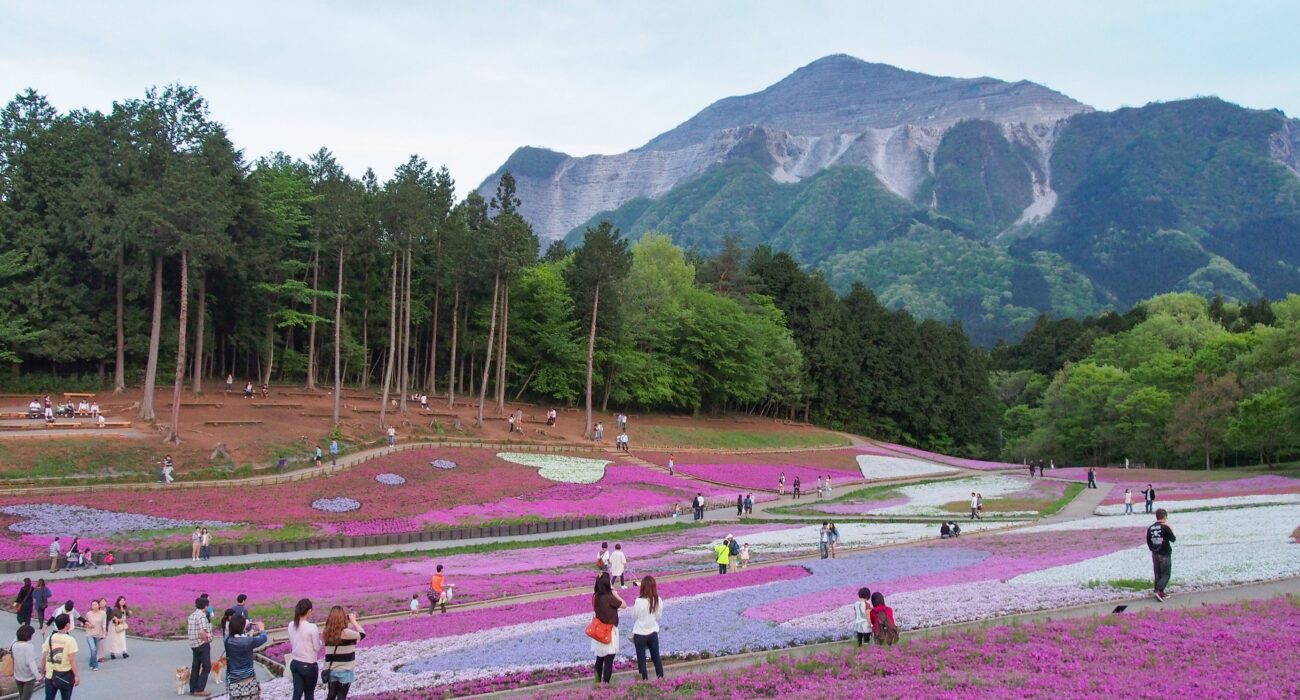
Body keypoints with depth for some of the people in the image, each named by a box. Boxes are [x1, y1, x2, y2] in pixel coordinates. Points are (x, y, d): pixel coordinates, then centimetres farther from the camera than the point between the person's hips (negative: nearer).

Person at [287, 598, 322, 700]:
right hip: (309, 665, -5)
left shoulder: (291, 625, -2)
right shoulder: (312, 627, -20)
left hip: (295, 663, 5)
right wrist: (317, 636, 6)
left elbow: (292, 643, 10)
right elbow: (317, 647, -12)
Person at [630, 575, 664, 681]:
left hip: (640, 633, -4)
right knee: (656, 656, 18)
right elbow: (659, 615, 2)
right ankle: (661, 677, 25)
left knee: (641, 658, 10)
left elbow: (634, 615, -8)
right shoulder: (658, 600, -10)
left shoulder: (639, 601, -22)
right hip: (653, 632, 4)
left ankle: (645, 679, 14)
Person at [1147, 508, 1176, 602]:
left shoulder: (1150, 528, 2)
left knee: (1158, 574, 14)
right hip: (1165, 555, -5)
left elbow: (1148, 542, 8)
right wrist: (1171, 529, 4)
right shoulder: (1165, 527, -16)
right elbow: (1173, 539, -6)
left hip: (1155, 555, 6)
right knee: (1165, 575, -1)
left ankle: (1160, 592, 19)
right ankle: (1159, 591, -16)